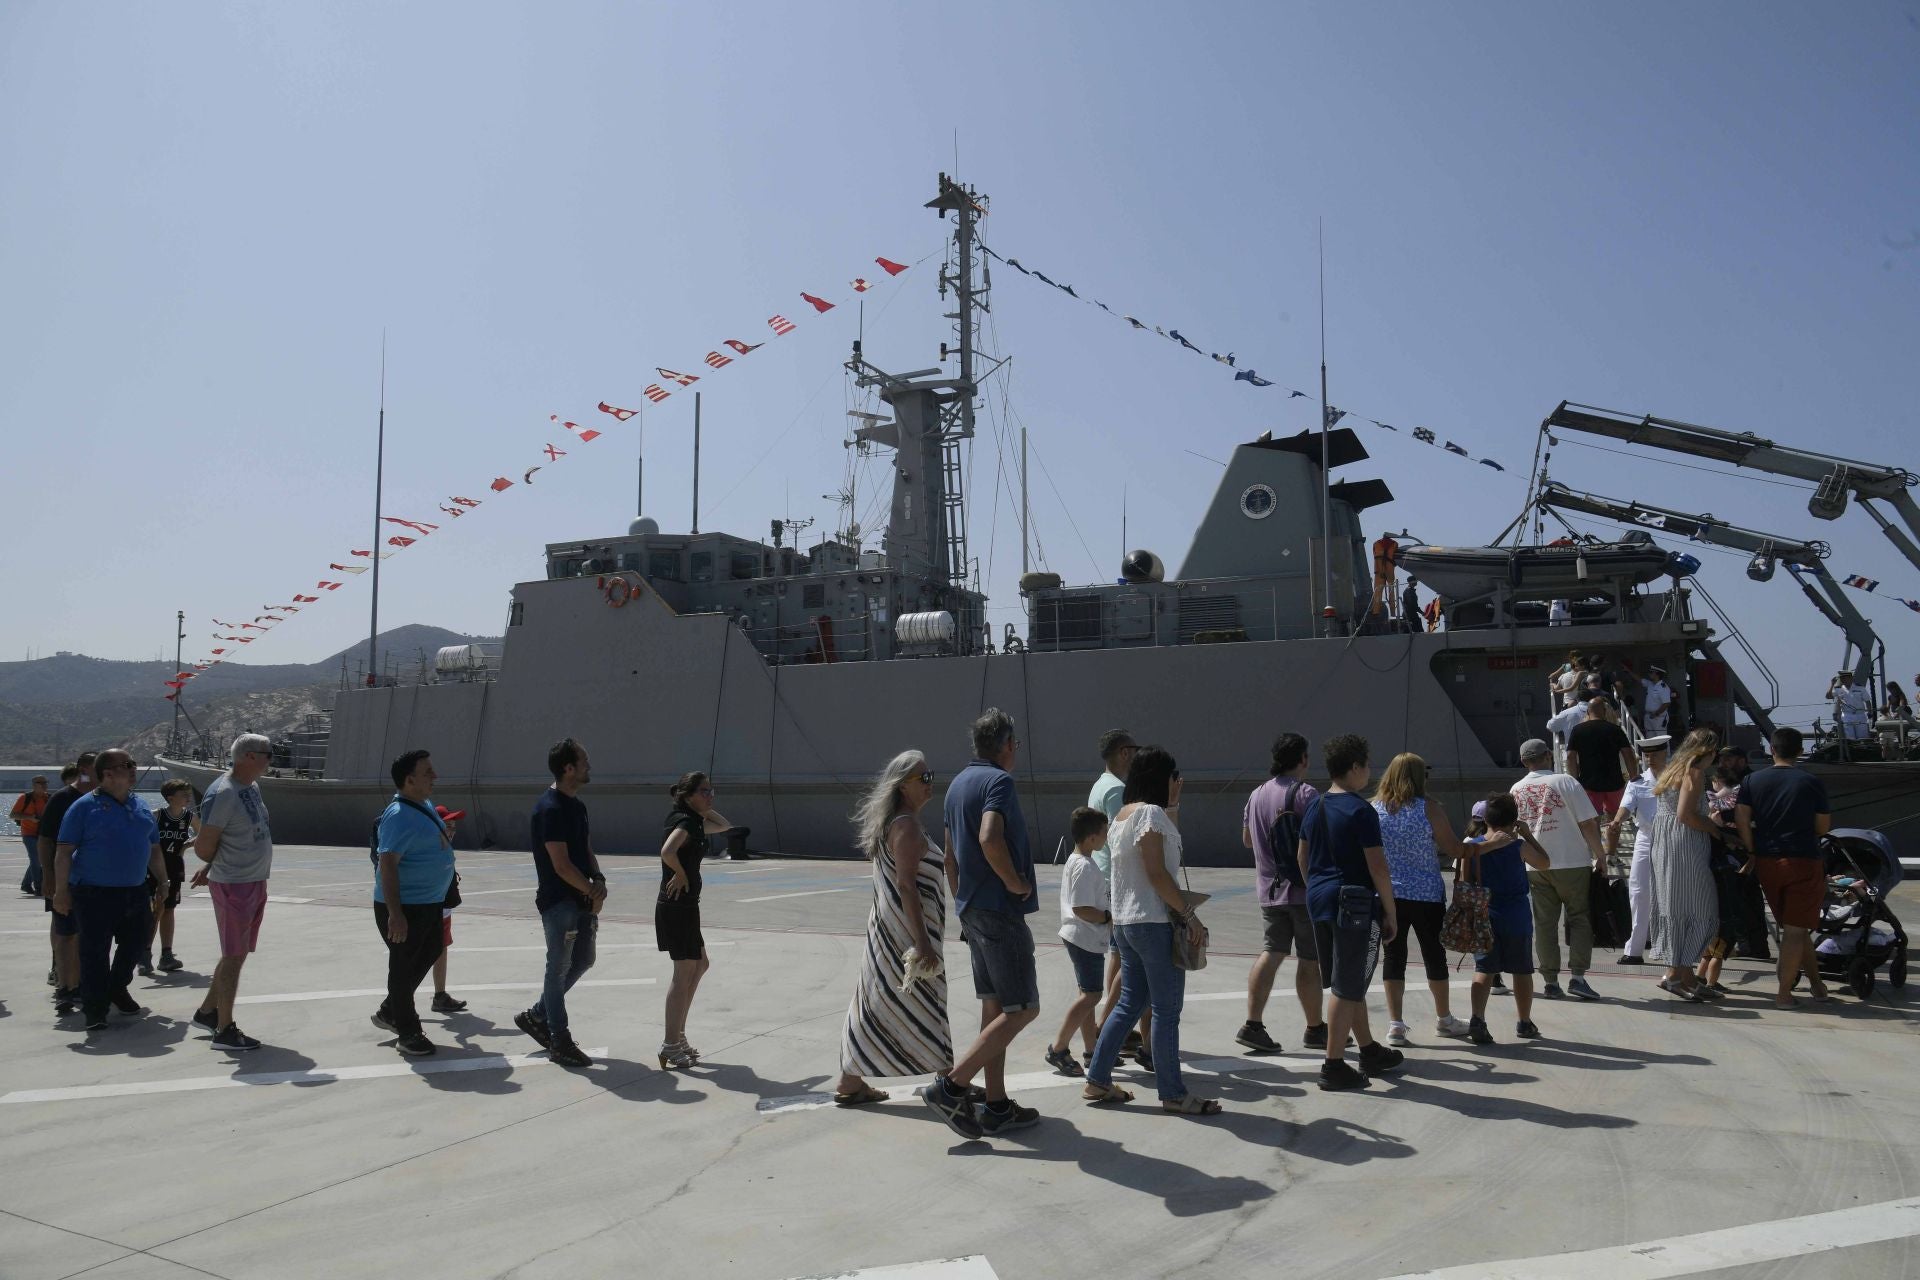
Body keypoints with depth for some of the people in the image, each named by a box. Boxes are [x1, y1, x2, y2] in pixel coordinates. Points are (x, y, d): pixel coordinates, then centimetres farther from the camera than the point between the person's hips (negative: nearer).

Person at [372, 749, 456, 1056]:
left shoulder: (426, 805, 9)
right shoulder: (399, 816, -22)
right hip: (404, 907, -10)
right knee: (404, 966, 3)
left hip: (429, 903, 10)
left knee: (429, 954, 21)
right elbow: (387, 864, -26)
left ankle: (389, 1011, 37)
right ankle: (408, 1033, 16)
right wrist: (395, 914, -29)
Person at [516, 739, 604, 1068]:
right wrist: (593, 891, -12)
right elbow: (561, 865, -21)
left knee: (583, 960, 15)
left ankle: (537, 1016, 30)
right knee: (560, 968, 1)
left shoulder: (577, 805, 11)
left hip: (582, 900, 9)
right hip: (559, 901, -9)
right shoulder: (550, 808, -18)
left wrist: (598, 879, -3)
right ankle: (560, 1042, 11)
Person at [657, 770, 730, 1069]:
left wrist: (704, 809, 12)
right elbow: (668, 851, -36)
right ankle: (671, 1045, 3)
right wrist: (680, 874, -19)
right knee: (684, 972, -4)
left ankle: (677, 1035, 25)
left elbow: (725, 826, 26)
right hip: (676, 906, -10)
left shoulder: (694, 821, 11)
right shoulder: (685, 821, -17)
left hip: (685, 907, 10)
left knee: (699, 965, 19)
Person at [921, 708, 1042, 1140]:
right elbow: (990, 838, -31)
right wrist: (1017, 882, -17)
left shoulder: (958, 783, 14)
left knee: (994, 1008, 13)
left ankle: (996, 1106, 17)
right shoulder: (999, 781, -13)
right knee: (1021, 1009, -3)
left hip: (972, 910, 9)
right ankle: (951, 1087, -7)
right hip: (1000, 910, -9)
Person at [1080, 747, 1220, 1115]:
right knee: (1167, 1010, -1)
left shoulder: (1121, 815, 15)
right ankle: (1173, 1094, 7)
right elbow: (1156, 873, -19)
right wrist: (1190, 915, -16)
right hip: (1154, 922, -9)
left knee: (1129, 1002, 16)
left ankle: (1097, 1080, 19)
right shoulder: (1151, 812, -13)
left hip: (1125, 921, 9)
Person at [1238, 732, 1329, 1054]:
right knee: (1310, 961, 3)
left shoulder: (1257, 794, 10)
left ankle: (1252, 1024, 0)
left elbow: (1247, 839, 20)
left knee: (1270, 953, 6)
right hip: (1305, 890, -6)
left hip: (1269, 890, 6)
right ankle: (1315, 1029, 14)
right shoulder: (1305, 793, -12)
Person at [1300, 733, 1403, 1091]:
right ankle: (1333, 1067, 2)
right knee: (1347, 988, -2)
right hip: (1354, 903, -9)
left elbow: (1302, 856, 16)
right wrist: (1391, 913, -8)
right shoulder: (1361, 811, -15)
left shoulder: (1315, 807, 10)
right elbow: (1377, 866, -15)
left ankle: (1369, 1051, 32)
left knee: (1350, 982, 19)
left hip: (1319, 900, 9)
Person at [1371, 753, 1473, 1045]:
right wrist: (1470, 847, 15)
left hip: (1387, 895, 2)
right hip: (1426, 894, -2)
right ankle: (1444, 1019, 28)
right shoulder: (1428, 808, -9)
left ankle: (1395, 1024, 6)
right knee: (1434, 955, 13)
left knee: (1394, 957, 7)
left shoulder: (1374, 809, -1)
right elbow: (1453, 849, -6)